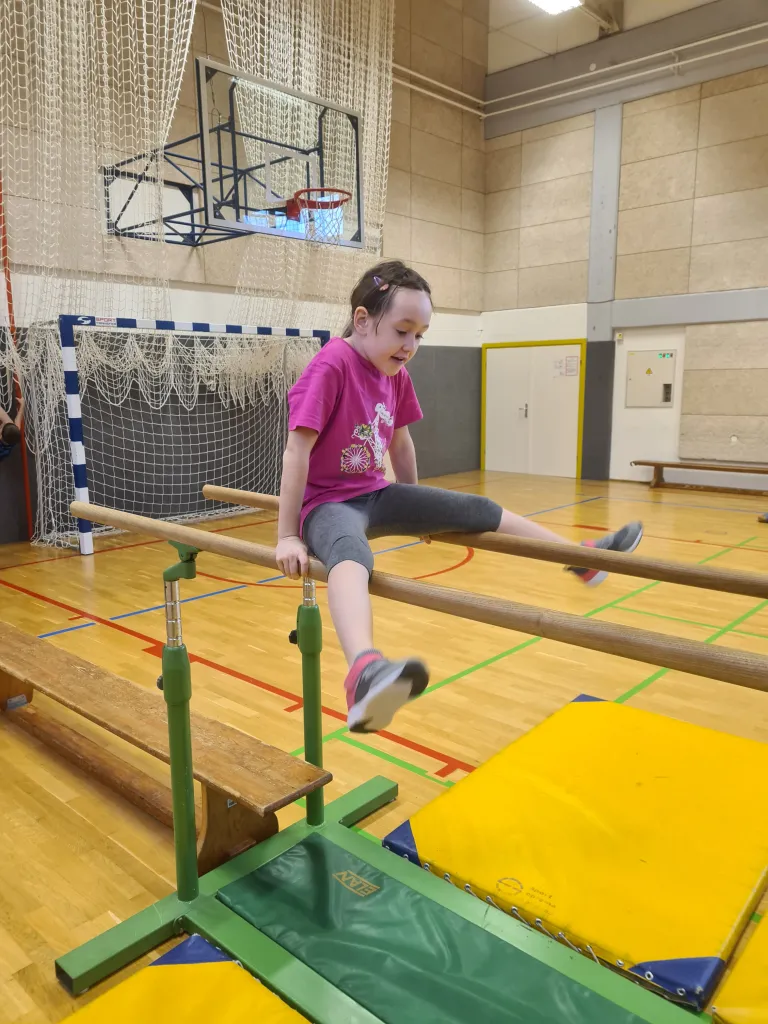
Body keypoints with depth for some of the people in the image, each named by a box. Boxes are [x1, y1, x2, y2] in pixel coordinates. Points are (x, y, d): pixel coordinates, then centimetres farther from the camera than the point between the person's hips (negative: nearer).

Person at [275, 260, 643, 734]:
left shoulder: (397, 374, 4)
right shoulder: (331, 365, -20)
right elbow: (298, 451, -22)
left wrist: (416, 510, 24)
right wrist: (289, 536, -22)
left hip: (377, 496, 8)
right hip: (327, 502, -8)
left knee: (477, 510, 3)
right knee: (351, 553, -42)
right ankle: (365, 672, -72)